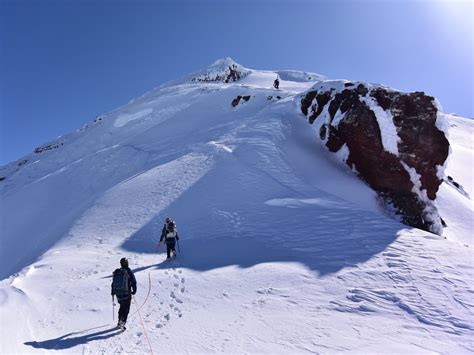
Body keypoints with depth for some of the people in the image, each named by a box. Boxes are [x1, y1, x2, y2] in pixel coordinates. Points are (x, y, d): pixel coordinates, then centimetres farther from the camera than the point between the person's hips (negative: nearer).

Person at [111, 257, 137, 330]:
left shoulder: (116, 272, 3)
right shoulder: (128, 272, -11)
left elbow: (113, 283, 9)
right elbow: (133, 282, -10)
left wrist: (113, 293, 19)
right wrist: (134, 291, 3)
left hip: (118, 294, 5)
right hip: (126, 294, -5)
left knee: (122, 307, 23)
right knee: (126, 309, 5)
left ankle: (120, 322, 29)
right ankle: (122, 322, -7)